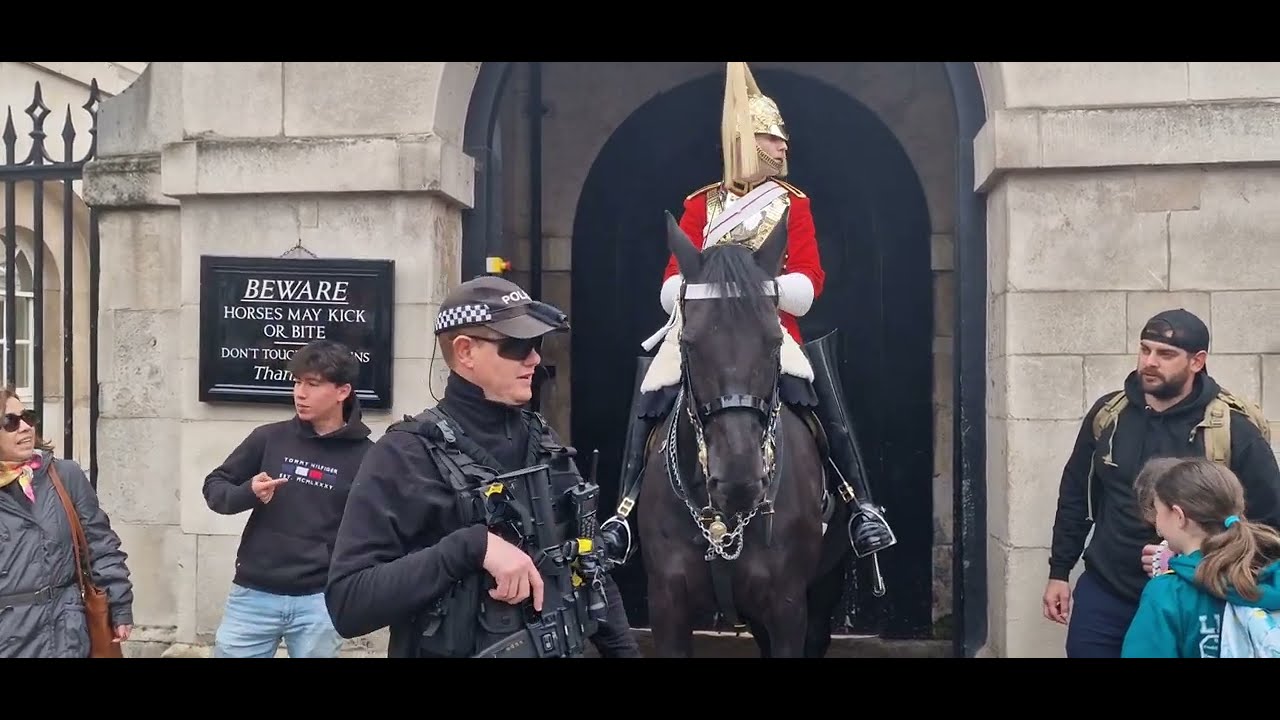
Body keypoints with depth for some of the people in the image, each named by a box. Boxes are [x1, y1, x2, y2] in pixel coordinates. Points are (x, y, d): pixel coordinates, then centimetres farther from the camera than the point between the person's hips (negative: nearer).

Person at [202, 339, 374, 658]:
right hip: (253, 594, 2)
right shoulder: (270, 438, 2)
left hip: (319, 601, -1)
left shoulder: (365, 456, -2)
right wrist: (248, 493, -11)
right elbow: (214, 487, 10)